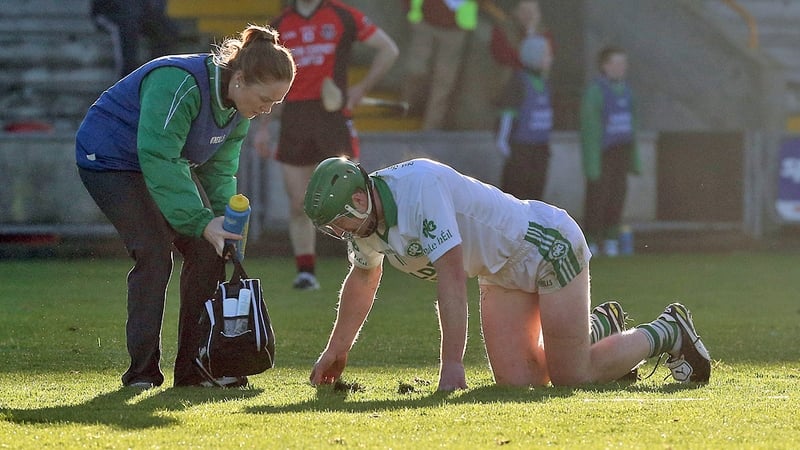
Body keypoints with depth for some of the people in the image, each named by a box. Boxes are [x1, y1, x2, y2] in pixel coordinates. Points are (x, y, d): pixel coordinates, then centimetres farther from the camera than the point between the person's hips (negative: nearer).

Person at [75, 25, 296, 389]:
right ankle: (142, 372, -13)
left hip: (167, 163, 8)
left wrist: (224, 220, -16)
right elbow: (159, 160, -38)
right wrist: (202, 222, -40)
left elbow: (220, 168, 0)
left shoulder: (239, 106, -7)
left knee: (207, 252, -5)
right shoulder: (180, 85, -34)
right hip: (109, 161, -8)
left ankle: (197, 367, 0)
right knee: (154, 254, -20)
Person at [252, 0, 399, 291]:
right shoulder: (280, 25, 12)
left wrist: (361, 89, 3)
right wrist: (262, 126, 12)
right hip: (294, 118, 3)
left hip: (333, 113, -3)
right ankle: (305, 271, 7)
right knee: (298, 204, 1)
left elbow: (388, 49, 9)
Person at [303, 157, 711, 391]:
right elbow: (363, 278, 19)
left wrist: (451, 364, -37)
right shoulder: (363, 219, -4)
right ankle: (599, 328, 23)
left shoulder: (417, 188, -32)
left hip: (547, 245, -9)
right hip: (501, 273, 9)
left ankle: (669, 332, 15)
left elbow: (452, 275, -36)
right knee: (517, 380, -3)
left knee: (572, 378, -8)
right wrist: (336, 350, 24)